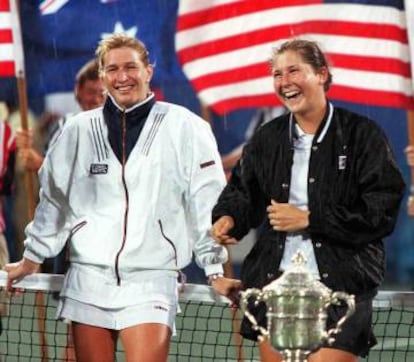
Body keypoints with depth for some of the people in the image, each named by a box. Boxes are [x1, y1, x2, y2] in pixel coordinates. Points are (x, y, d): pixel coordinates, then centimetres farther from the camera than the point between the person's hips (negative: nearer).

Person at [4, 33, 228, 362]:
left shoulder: (185, 128, -1)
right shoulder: (79, 130, 8)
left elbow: (206, 202, -1)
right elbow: (55, 200, 17)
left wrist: (215, 269, -3)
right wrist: (31, 260, 21)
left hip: (151, 281, -3)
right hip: (88, 279, 3)